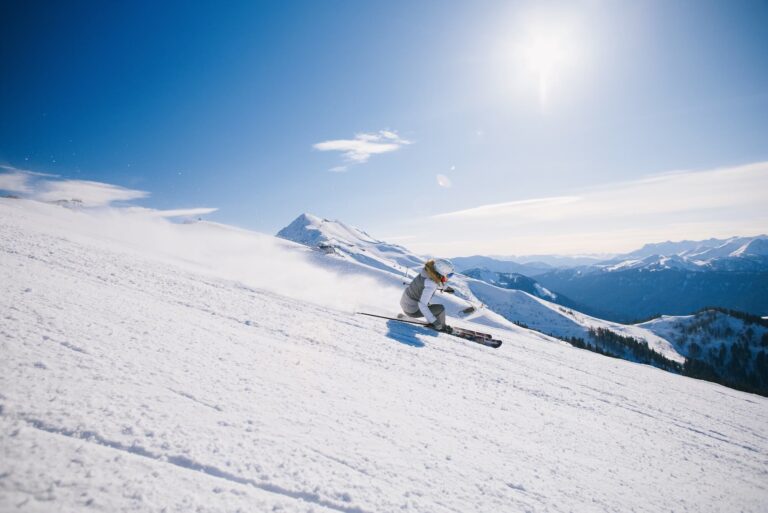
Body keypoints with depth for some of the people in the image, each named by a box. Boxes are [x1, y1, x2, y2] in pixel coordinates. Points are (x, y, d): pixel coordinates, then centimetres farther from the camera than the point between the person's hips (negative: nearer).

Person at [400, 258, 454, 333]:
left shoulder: (427, 270, -10)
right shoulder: (430, 285, -32)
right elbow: (422, 305, -34)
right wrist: (434, 321, -33)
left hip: (404, 301, 8)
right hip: (411, 311, -8)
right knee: (440, 308, -5)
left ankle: (430, 322, 39)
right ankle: (441, 327, 21)